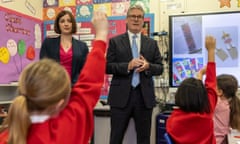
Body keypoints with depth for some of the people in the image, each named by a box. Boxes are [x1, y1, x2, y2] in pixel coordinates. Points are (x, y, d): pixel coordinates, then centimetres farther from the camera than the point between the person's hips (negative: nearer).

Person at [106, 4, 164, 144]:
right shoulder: (115, 41, 3)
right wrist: (128, 66, -17)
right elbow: (107, 66, -3)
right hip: (121, 95, -2)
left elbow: (160, 68, 8)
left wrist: (148, 66, -13)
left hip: (145, 96, 2)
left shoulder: (152, 43, 10)